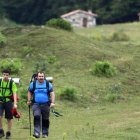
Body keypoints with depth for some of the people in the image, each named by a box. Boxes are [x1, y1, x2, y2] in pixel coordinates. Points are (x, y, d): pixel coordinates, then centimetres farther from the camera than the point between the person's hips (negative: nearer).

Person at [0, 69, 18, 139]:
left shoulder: (12, 83, -2)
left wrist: (15, 103, -15)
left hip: (8, 101, -1)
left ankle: (8, 133, 16)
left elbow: (14, 93, -6)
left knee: (9, 118, 4)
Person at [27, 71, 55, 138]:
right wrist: (29, 101, 13)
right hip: (36, 104, 0)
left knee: (45, 119, 5)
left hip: (46, 105, 0)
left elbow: (52, 94, 1)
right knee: (36, 116, -20)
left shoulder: (48, 84, 3)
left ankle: (45, 133, 18)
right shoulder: (33, 84, 6)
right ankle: (37, 133, -23)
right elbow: (30, 92, 18)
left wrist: (52, 102, -10)